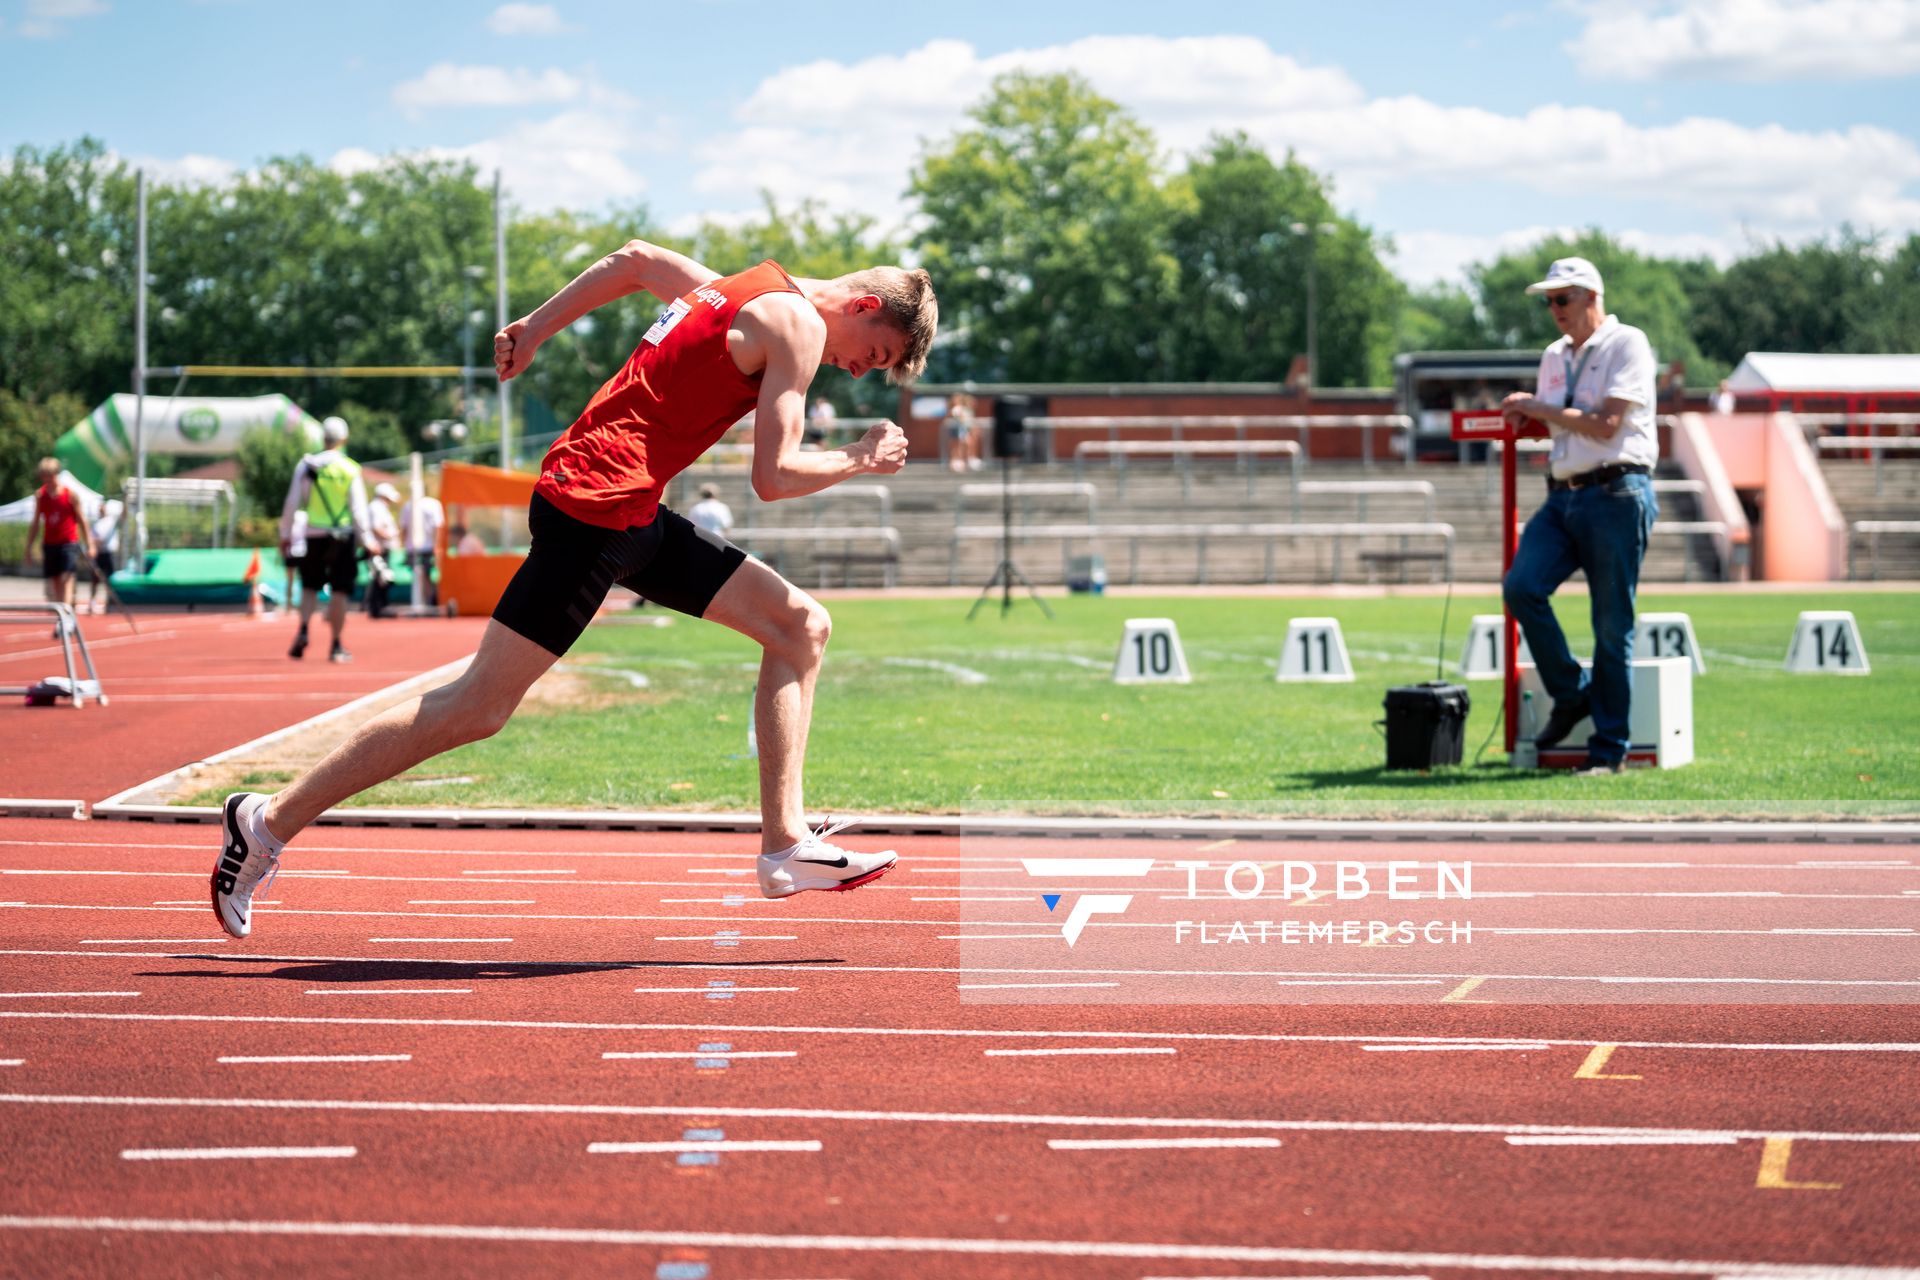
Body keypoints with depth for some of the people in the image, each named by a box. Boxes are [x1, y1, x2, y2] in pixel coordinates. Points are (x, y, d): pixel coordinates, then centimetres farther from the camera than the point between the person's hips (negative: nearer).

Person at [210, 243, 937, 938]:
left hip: (633, 513, 10)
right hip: (597, 501, -10)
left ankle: (786, 846, 3)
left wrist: (534, 329, 36)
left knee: (801, 627, 7)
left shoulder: (736, 292, 18)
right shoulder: (798, 325, -9)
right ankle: (270, 823, -4)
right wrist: (858, 461, 2)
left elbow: (633, 260, 32)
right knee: (481, 705, -10)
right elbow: (772, 478, -13)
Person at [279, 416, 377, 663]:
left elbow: (292, 503, 1)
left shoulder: (306, 466, 0)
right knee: (339, 591, 3)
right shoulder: (350, 469, -5)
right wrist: (367, 540, 1)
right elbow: (358, 508, -6)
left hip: (313, 536, 2)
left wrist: (285, 534, 10)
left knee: (309, 586, 15)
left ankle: (303, 630, -7)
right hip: (342, 536, -2)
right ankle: (336, 646, 4)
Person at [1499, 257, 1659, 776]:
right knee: (1522, 584, -15)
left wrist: (1538, 408, -6)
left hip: (1616, 495, -7)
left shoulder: (1626, 344, -2)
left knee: (1612, 625, -5)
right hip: (1563, 497, 7)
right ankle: (1571, 694, 2)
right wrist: (1524, 417, 13)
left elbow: (1604, 424, -12)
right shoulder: (1554, 357, 20)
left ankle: (1609, 750, 0)